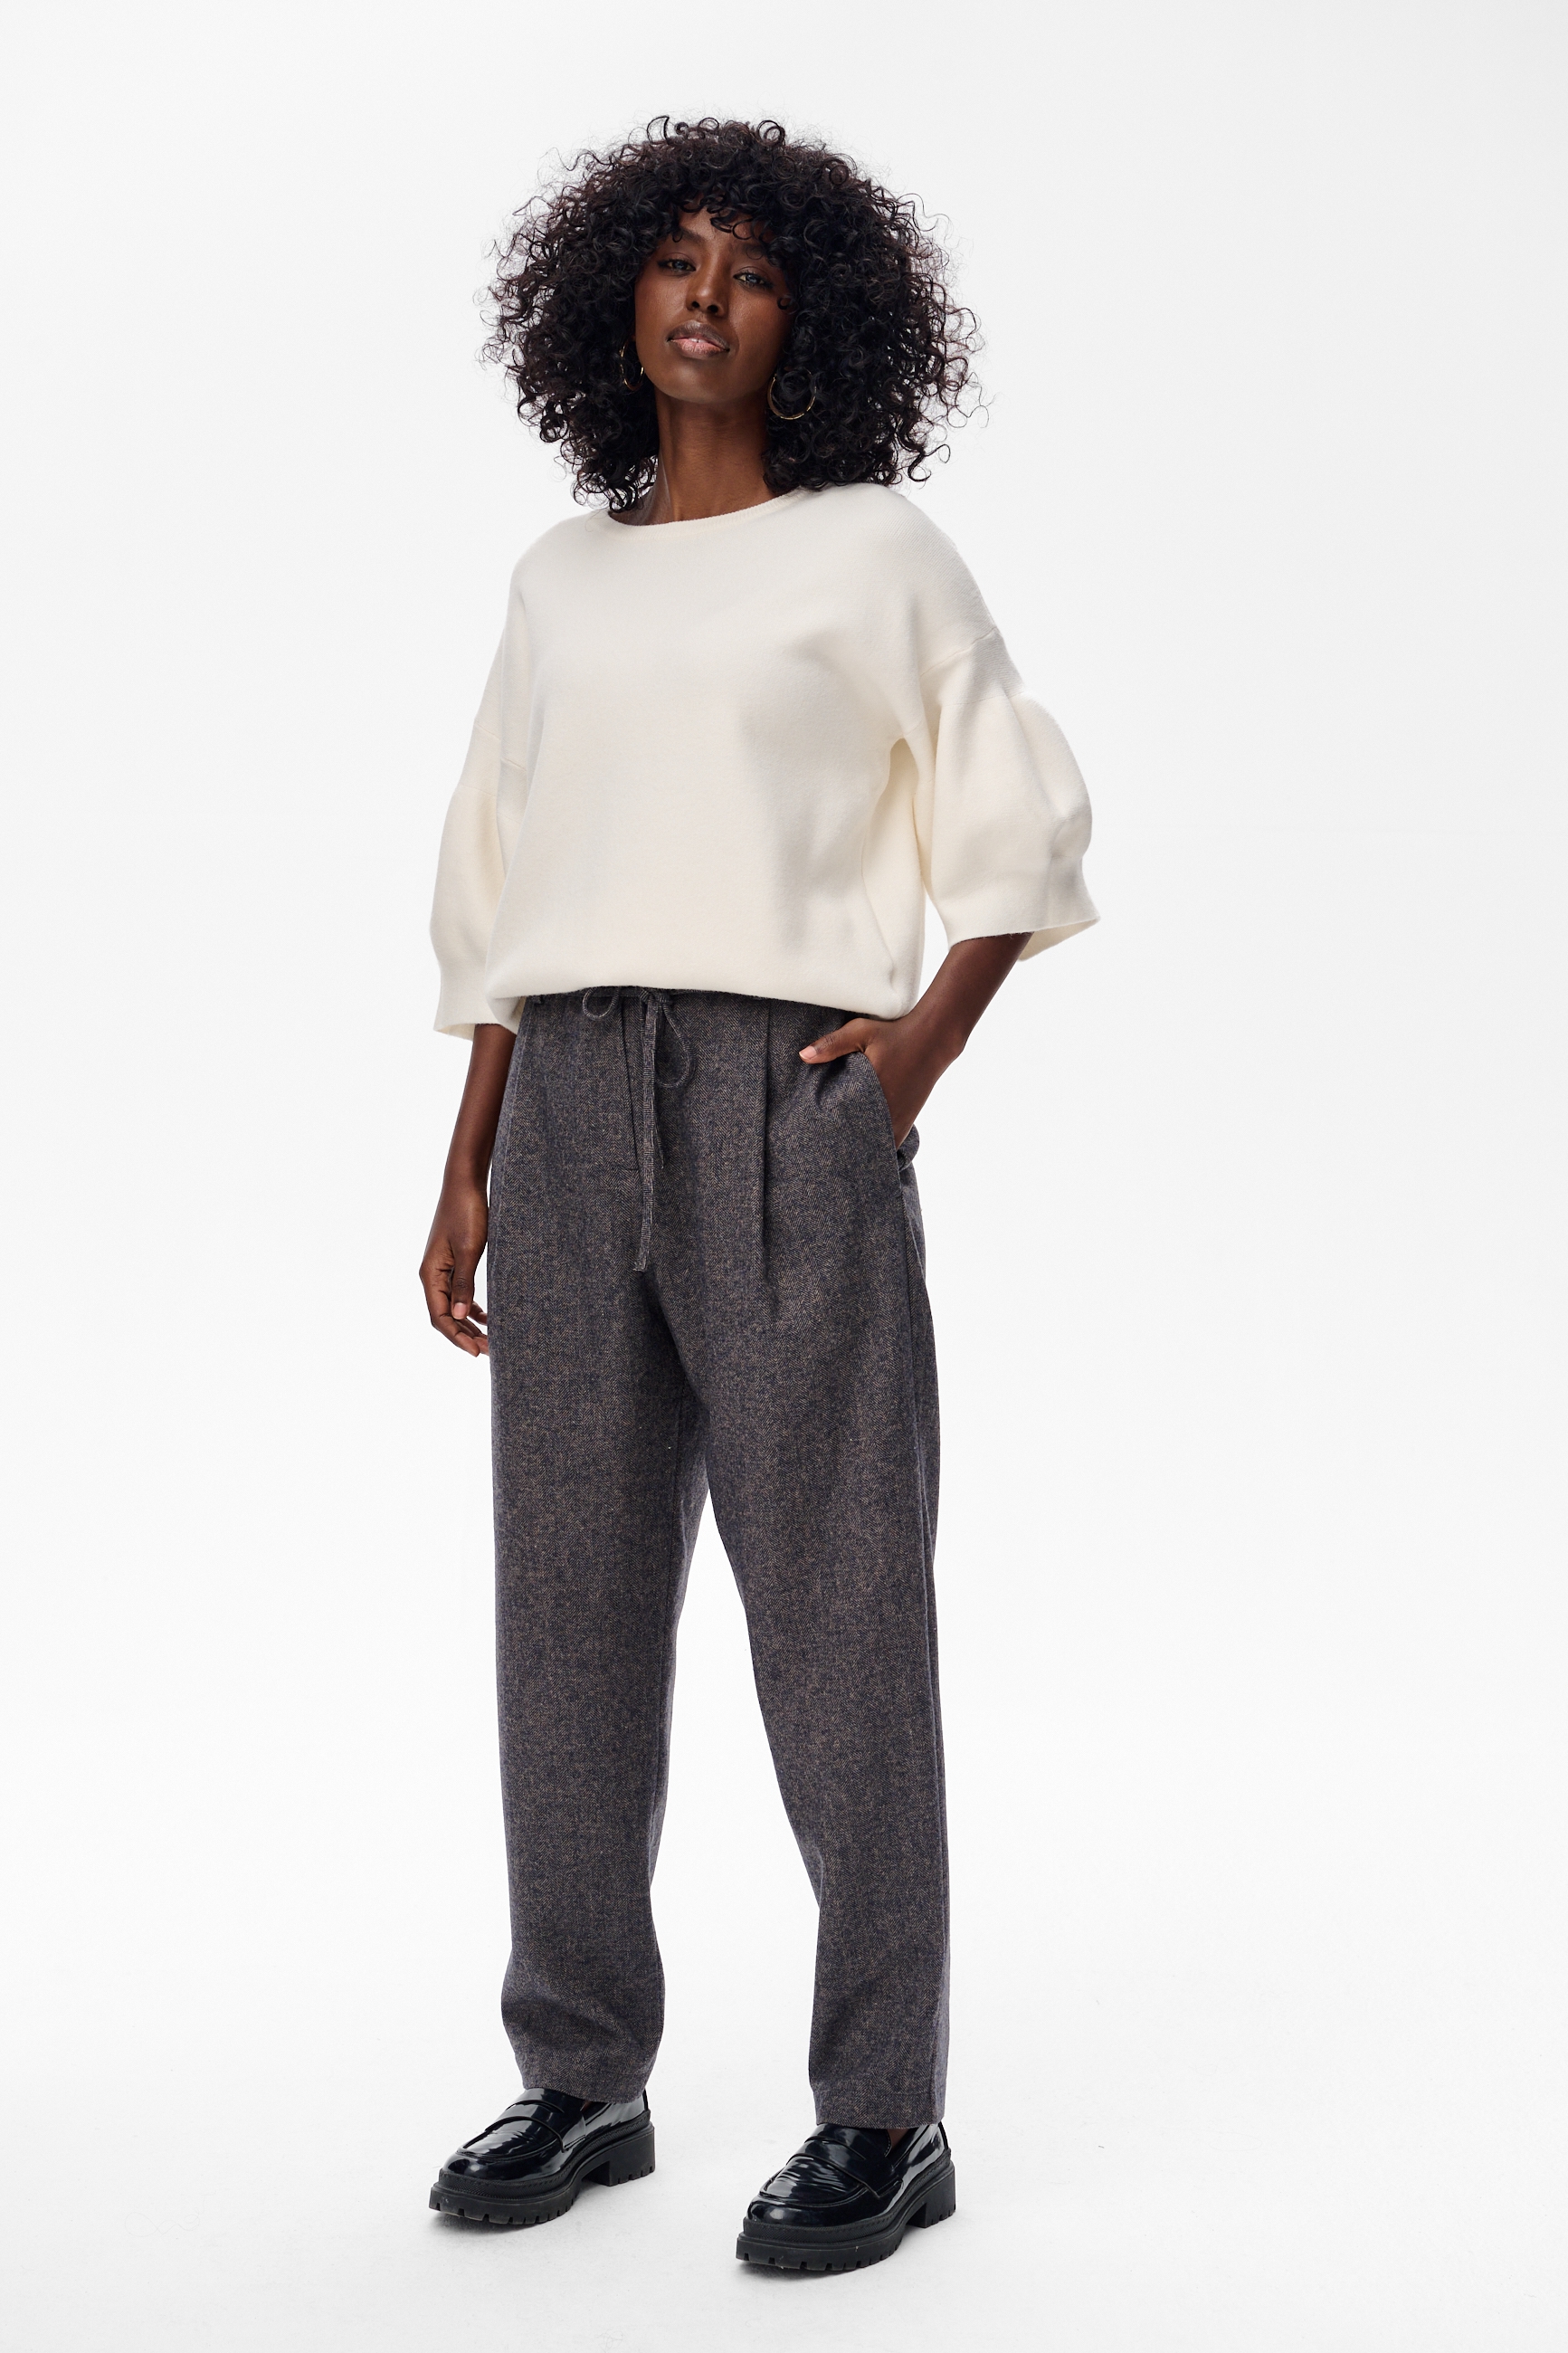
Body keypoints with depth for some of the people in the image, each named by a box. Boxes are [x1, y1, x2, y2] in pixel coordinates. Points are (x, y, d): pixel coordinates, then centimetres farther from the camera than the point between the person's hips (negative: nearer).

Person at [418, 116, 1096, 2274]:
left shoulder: (873, 551, 3)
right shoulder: (561, 579, 15)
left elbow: (1021, 829, 5)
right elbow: (501, 892, 16)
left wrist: (923, 1045, -8)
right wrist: (467, 1172, 11)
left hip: (788, 1101, -5)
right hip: (570, 1103, 5)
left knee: (834, 1599, -3)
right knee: (570, 1594, 7)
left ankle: (884, 2115, 5)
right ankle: (582, 2075, 19)